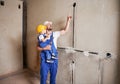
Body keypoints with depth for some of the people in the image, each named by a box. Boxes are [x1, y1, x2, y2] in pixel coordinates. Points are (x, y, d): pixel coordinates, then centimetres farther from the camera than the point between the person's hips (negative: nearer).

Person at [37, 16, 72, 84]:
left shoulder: (55, 34, 6)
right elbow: (38, 47, -3)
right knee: (43, 75, 6)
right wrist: (44, 48, -20)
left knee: (53, 75, 15)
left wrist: (68, 21, -1)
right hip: (45, 58, -2)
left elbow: (65, 30, 5)